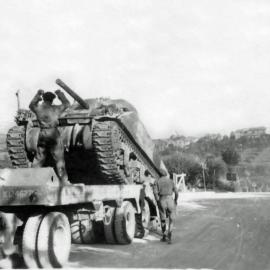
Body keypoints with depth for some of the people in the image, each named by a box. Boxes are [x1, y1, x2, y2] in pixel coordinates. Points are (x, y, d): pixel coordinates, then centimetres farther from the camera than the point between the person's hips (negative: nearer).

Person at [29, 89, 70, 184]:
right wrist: (60, 94, 25)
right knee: (59, 160, 4)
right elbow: (67, 104, 17)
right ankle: (64, 181, 7)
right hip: (54, 135, -2)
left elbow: (31, 105, 26)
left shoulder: (38, 108, 3)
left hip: (42, 136, 3)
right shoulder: (56, 109, -1)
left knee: (38, 159, 12)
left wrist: (38, 94, 32)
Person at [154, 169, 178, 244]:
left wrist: (158, 201, -2)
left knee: (163, 219, 17)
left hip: (162, 201, 0)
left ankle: (164, 237, 25)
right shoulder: (171, 181, 7)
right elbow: (176, 192, 2)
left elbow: (155, 192, -10)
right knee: (171, 220, 7)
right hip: (170, 200, 0)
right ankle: (169, 238, -9)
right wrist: (175, 201, 15)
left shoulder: (157, 182, 5)